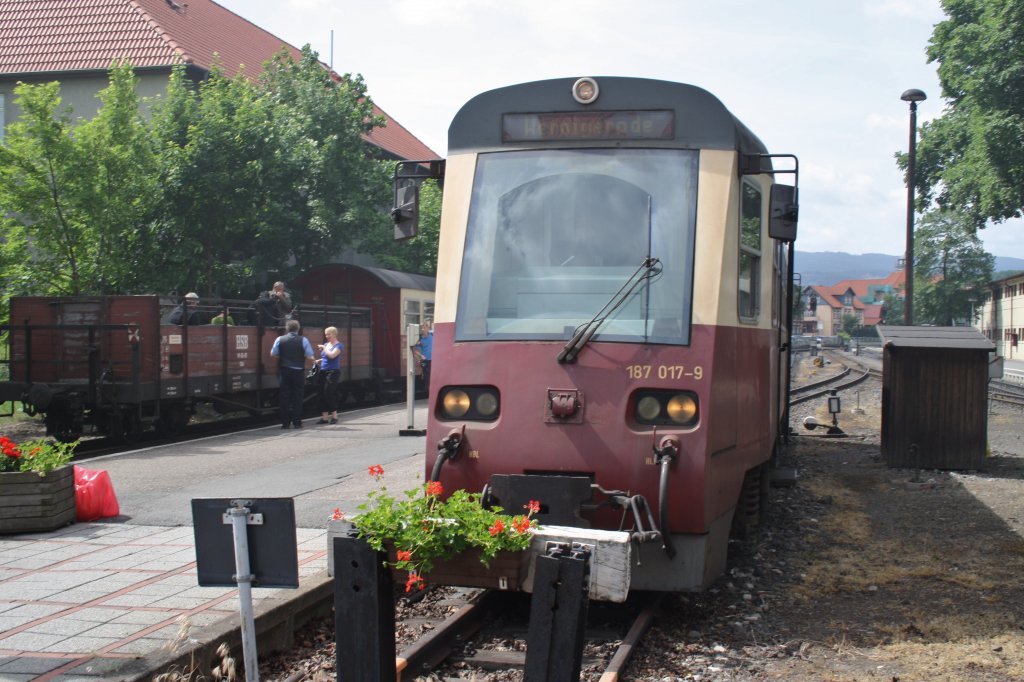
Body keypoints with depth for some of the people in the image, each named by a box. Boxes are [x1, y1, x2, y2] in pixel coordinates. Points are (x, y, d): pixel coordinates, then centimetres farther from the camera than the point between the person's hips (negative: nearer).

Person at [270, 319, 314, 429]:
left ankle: (285, 422, 5)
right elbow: (310, 356, -6)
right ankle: (297, 422, 4)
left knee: (284, 397, 6)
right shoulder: (303, 340, -5)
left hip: (284, 371, 1)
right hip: (298, 371, -1)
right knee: (298, 397, 5)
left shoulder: (280, 340, -2)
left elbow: (273, 354, 0)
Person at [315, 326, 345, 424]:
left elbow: (332, 355, -20)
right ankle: (324, 417, 7)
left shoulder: (339, 345, -4)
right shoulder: (325, 344, 16)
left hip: (333, 372, -7)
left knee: (329, 393, -10)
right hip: (323, 371, 7)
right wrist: (318, 361, 10)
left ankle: (334, 416, 1)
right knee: (321, 393, 2)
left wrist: (324, 348, -10)